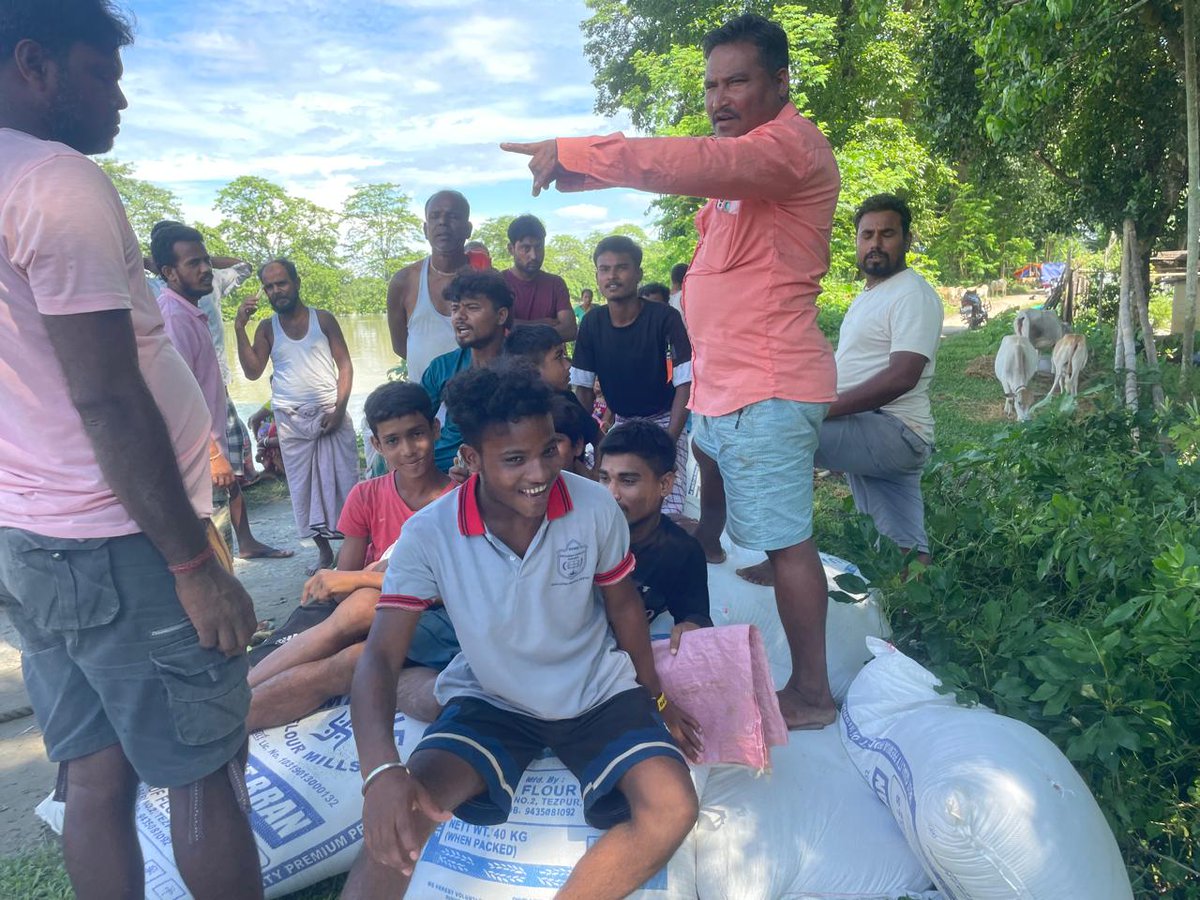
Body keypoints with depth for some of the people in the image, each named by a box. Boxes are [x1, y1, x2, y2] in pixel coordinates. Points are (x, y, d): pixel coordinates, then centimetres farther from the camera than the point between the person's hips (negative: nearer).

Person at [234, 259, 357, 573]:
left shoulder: (323, 319, 3)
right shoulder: (266, 328, 7)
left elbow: (345, 365, 0)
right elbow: (253, 372, -3)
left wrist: (339, 408, -10)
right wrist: (239, 328, -11)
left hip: (330, 414, -2)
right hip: (291, 420, 2)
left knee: (343, 481, -1)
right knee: (304, 487, 5)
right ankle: (324, 552, 15)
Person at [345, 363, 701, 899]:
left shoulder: (595, 508, -17)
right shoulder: (428, 535, -20)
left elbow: (623, 604, 0)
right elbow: (381, 657, -20)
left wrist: (655, 698, 12)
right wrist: (381, 770, -37)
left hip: (600, 693, 2)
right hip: (491, 701, -1)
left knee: (673, 810, -23)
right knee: (399, 819, -27)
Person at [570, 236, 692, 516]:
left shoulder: (664, 318, -18)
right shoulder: (592, 324, -6)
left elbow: (685, 384, -17)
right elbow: (584, 389, 1)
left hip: (663, 420, -3)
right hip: (620, 423, 4)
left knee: (668, 510, -21)